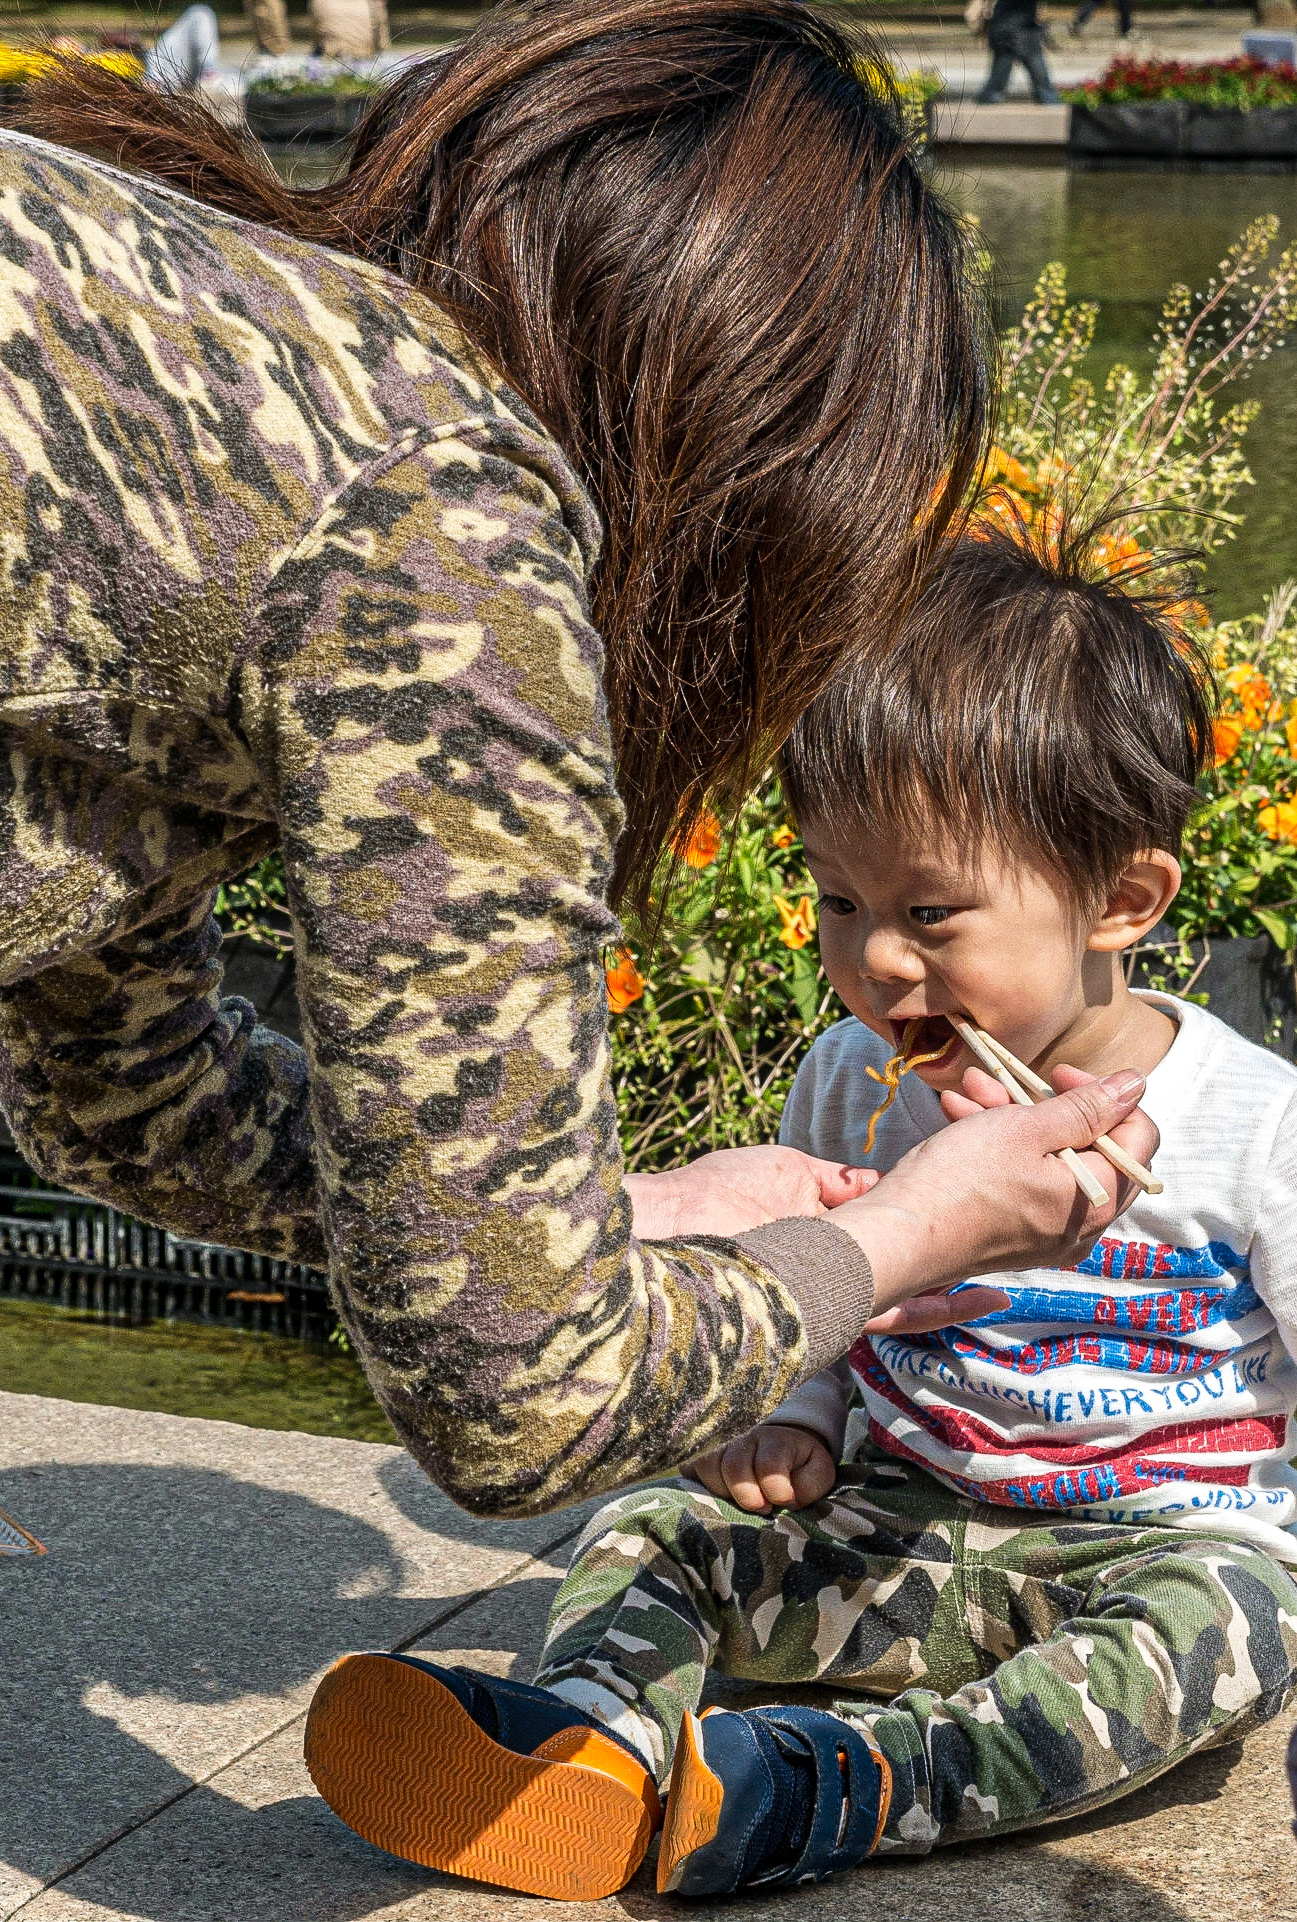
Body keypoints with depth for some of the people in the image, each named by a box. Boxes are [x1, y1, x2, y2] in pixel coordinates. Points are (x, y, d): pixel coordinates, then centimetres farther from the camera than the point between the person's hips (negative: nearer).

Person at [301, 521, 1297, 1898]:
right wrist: (796, 1429, -1)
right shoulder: (847, 1086, 2)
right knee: (650, 1524, -11)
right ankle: (593, 1746, -41)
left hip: (1173, 1536, -4)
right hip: (910, 1530, 4)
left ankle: (846, 1788, -49)